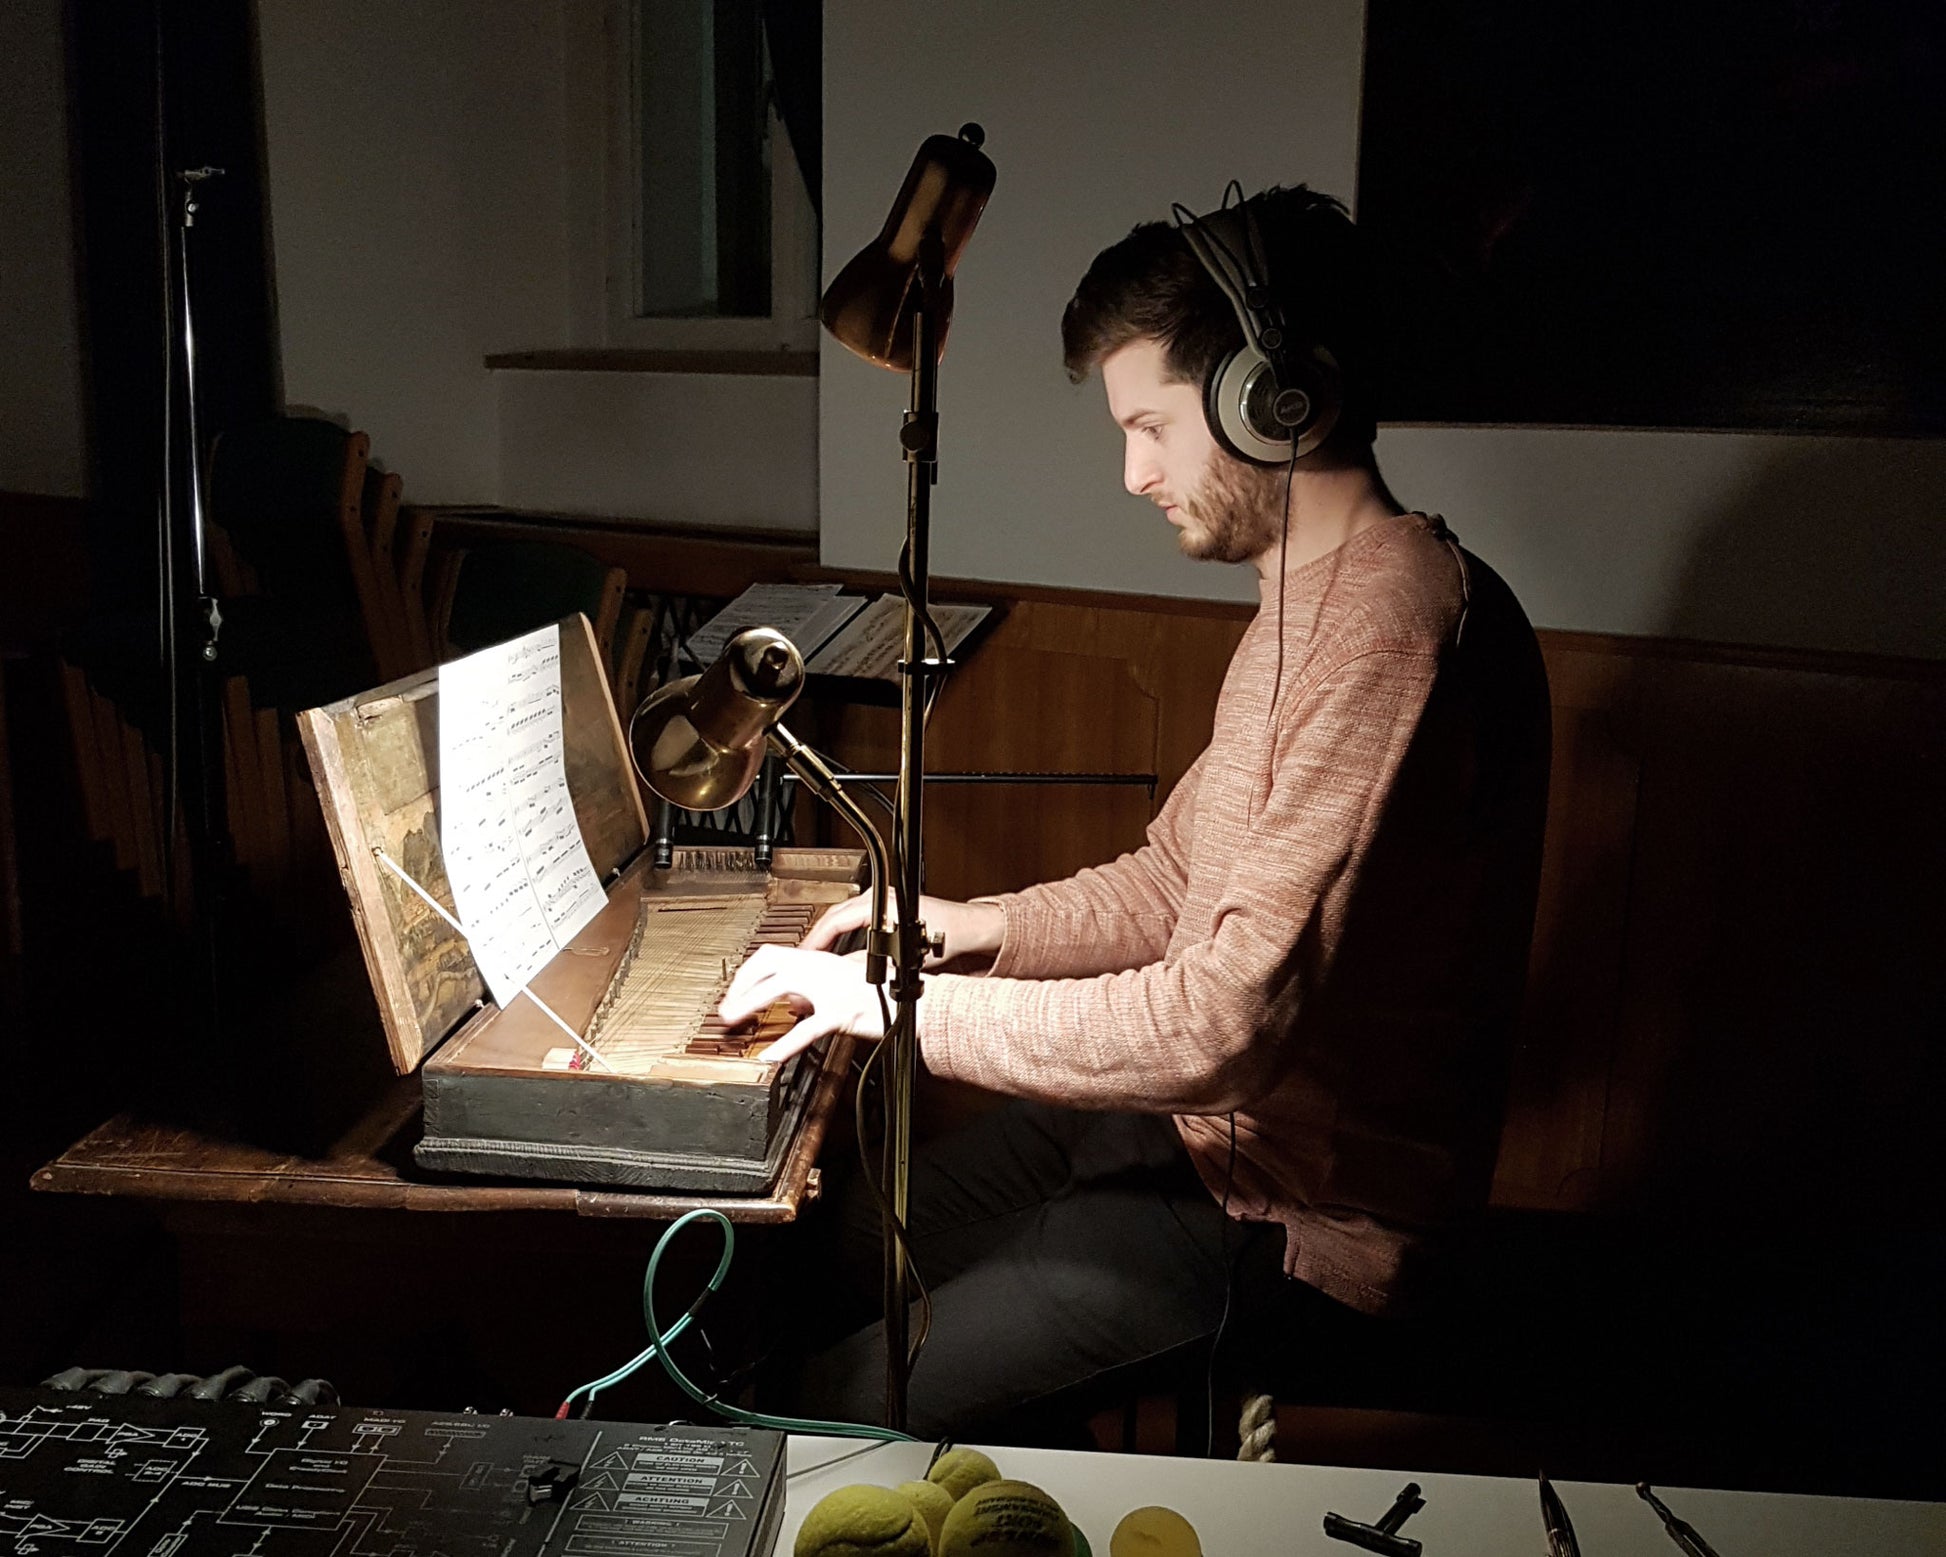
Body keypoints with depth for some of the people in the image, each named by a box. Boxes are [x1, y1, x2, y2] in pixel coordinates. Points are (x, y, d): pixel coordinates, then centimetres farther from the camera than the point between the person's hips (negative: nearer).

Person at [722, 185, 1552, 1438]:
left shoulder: (1396, 625, -27)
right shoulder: (1313, 603, 9)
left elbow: (1228, 1020, -32)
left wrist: (908, 1004, -22)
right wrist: (974, 928, 1)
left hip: (1289, 1219, -10)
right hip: (1209, 1118, 10)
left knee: (842, 1410, -11)